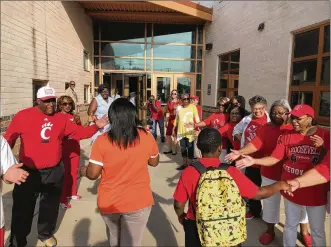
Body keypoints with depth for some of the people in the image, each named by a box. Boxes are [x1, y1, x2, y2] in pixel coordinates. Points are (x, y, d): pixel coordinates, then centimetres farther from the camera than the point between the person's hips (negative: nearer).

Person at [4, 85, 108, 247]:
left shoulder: (61, 118, 0)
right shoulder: (23, 116, -7)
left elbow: (80, 132, 2)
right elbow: (9, 139, 0)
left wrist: (96, 126, -12)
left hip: (54, 172, 3)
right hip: (29, 172, -2)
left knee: (50, 207, 19)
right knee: (23, 210, 8)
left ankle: (46, 234, 44)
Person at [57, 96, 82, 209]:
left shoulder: (74, 116, 7)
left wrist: (78, 122, -5)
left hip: (75, 147, 6)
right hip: (63, 148, -6)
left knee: (74, 172, 16)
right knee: (64, 173, -2)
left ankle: (72, 193, 32)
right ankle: (62, 199, 8)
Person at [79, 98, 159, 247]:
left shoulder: (102, 141, -16)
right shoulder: (147, 137, -12)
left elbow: (93, 174, -11)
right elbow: (154, 162, 4)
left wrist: (83, 171, 11)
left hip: (109, 203, 1)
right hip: (138, 202, -1)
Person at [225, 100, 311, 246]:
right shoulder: (266, 128, -4)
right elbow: (255, 143, -13)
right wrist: (240, 152, -27)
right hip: (270, 173, 1)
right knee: (270, 202, 16)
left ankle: (304, 232, 43)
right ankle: (270, 231, 38)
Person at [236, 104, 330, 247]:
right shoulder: (287, 136, -5)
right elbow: (274, 159, -8)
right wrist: (254, 161, -21)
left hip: (316, 192, -1)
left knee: (317, 230, 18)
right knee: (290, 225, 20)